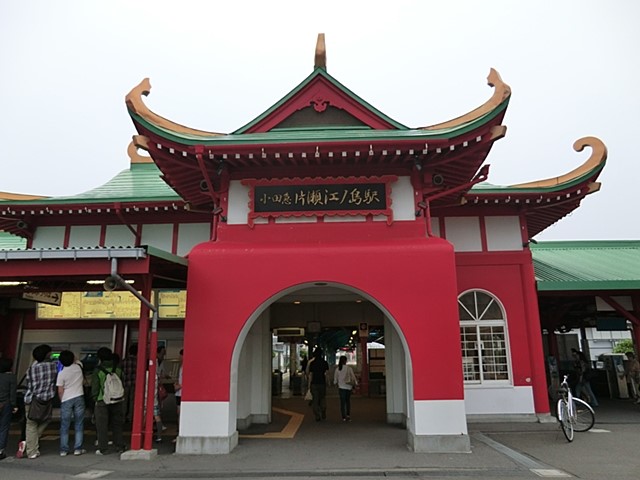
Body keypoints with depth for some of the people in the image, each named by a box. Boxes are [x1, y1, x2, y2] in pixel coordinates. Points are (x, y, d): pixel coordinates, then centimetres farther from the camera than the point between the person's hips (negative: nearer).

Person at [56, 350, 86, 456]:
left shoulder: (61, 373, -9)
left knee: (64, 426, 8)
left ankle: (63, 450, 12)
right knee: (79, 425, 7)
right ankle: (78, 449, 7)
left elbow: (60, 391, -7)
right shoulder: (78, 367, -2)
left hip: (66, 400, -2)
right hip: (79, 397, 2)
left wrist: (61, 400, 10)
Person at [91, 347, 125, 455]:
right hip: (117, 401, 4)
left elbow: (95, 388, -5)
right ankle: (120, 447, 16)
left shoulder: (97, 371, -8)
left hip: (102, 402, -3)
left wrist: (95, 399, 8)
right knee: (117, 425, 12)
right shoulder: (118, 370, 2)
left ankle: (103, 449, 11)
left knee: (102, 426, 7)